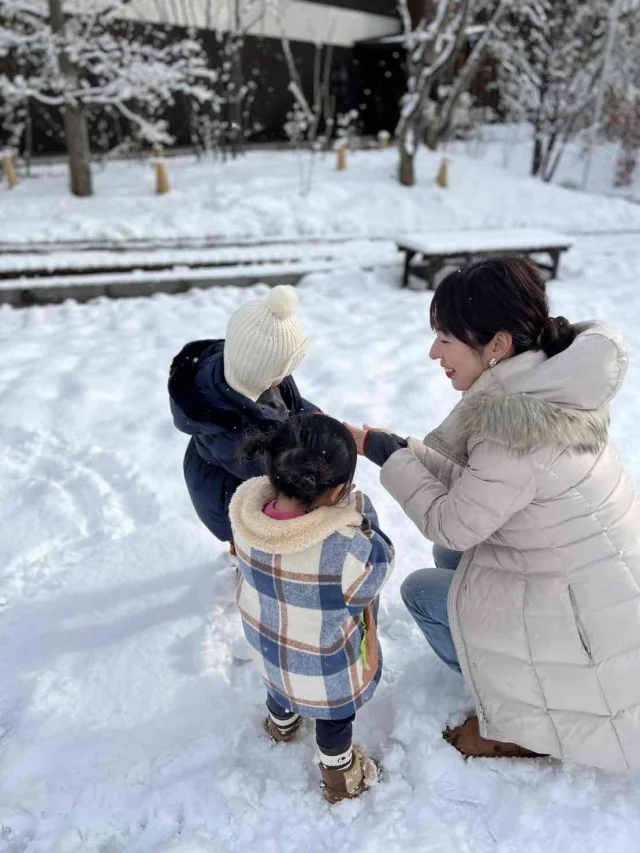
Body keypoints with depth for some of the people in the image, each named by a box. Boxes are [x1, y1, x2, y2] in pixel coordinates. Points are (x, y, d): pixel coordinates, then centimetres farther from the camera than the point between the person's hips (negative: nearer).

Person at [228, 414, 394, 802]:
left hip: (265, 636, 5)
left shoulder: (245, 507, -29)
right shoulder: (346, 547, -43)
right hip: (324, 658, -5)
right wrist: (361, 518, -13)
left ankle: (281, 723, 70)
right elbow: (374, 575, -21)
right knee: (336, 709, 28)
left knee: (279, 680, 38)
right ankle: (339, 773, 55)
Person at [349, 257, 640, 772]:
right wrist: (378, 442, -11)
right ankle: (523, 685, 31)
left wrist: (383, 450, -14)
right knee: (451, 554, 16)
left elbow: (448, 522, -21)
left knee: (422, 592, 3)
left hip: (594, 610, -8)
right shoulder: (541, 387, -8)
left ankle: (527, 720, 19)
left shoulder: (517, 437, -35)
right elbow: (464, 474, -3)